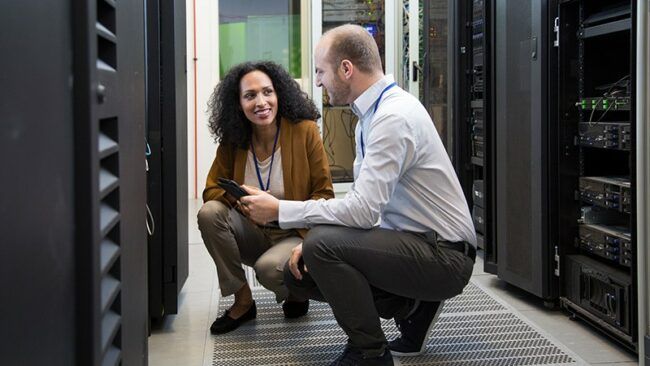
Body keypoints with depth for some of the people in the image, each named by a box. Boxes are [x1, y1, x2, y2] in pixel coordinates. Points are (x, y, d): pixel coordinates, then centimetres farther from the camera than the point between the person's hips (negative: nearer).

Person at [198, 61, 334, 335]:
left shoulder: (305, 131, -11)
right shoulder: (232, 140, -2)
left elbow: (324, 196, -8)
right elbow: (211, 190, 2)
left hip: (295, 235, -4)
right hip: (253, 233, 4)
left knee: (268, 267, -34)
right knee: (209, 213, -22)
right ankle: (242, 301, -6)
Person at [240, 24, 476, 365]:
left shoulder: (394, 117, -22)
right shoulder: (372, 114, 8)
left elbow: (362, 209, -28)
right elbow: (361, 199, 14)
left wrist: (280, 209, -19)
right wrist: (314, 242, 0)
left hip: (444, 256, -9)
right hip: (415, 244, 9)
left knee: (322, 246, -26)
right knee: (299, 272, 4)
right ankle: (412, 308, 11)